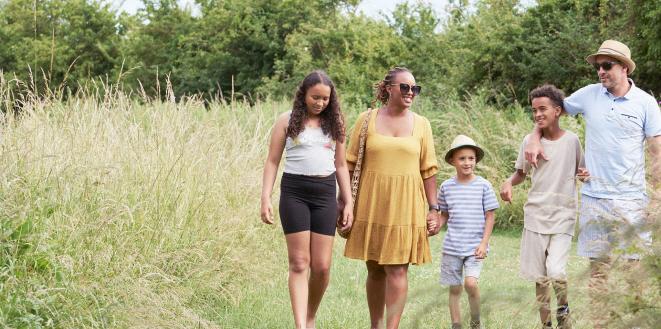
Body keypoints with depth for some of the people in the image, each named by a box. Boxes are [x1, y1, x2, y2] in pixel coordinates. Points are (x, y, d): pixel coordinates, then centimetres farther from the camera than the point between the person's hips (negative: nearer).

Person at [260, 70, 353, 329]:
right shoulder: (287, 120, 4)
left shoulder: (334, 123, 11)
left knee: (322, 266, 0)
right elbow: (272, 161, 4)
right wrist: (266, 198, -5)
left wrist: (348, 202, 11)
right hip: (294, 193, -2)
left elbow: (340, 165, 16)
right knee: (299, 264, -6)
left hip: (325, 194, 2)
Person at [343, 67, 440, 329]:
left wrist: (433, 208, 3)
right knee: (375, 270, 8)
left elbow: (429, 170, 7)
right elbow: (350, 164, 5)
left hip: (405, 207, 0)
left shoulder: (421, 124, 6)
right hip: (371, 206, 0)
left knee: (397, 270, -7)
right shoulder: (366, 120, 3)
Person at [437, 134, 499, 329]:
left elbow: (490, 216, 0)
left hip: (475, 246, -3)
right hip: (452, 247, 3)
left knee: (470, 283, -18)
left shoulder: (483, 186, -3)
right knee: (454, 288, 7)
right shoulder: (446, 187, 4)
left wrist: (484, 243, -7)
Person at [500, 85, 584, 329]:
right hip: (536, 215, 2)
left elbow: (580, 170, 11)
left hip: (563, 217, -2)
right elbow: (521, 172, 10)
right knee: (540, 276, 7)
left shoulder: (571, 140, -3)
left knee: (556, 272, -16)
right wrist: (509, 182, -10)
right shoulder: (530, 141, -1)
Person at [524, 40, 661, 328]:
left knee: (637, 266, 0)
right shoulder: (589, 94, 4)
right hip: (594, 198, 2)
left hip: (631, 199, -2)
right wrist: (534, 139, 3)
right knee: (598, 267, 6)